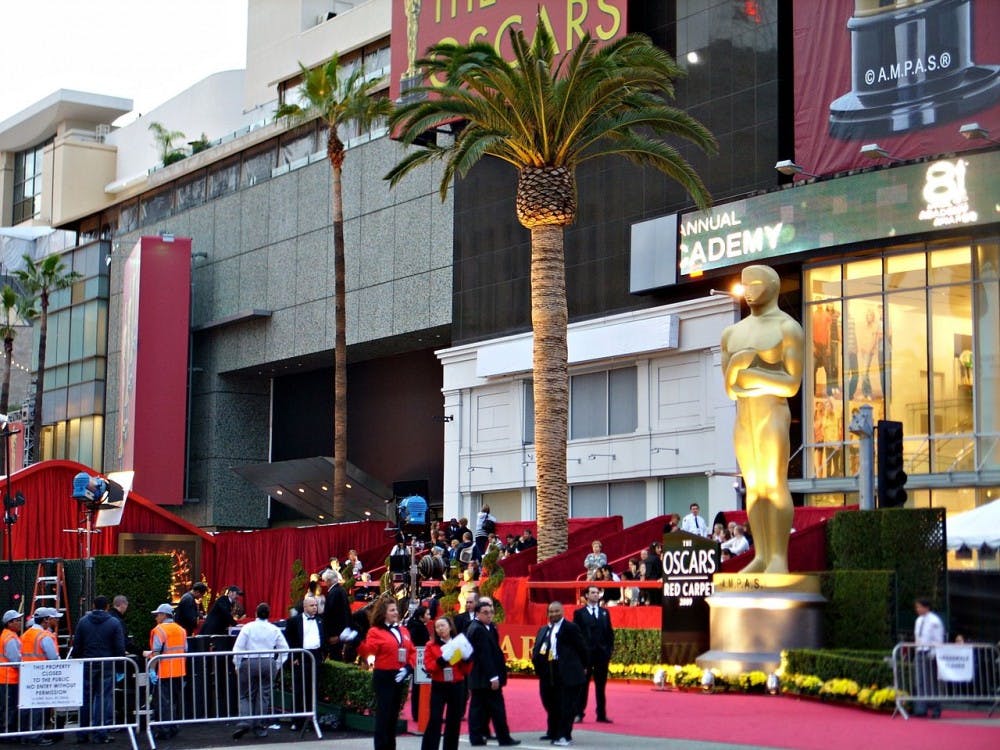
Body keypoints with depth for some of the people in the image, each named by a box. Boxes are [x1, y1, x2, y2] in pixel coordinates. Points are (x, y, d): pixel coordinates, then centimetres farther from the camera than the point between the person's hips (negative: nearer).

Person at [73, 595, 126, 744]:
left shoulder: (83, 621, 2)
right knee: (104, 698, 1)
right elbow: (120, 648, -5)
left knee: (85, 699, 10)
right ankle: (100, 734, -2)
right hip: (107, 665, -2)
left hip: (87, 666, 2)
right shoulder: (114, 623, -4)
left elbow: (76, 646, 3)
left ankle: (82, 734, 15)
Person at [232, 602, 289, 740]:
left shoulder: (248, 627, -3)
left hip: (249, 663, -2)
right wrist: (278, 665, 13)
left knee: (246, 695, 6)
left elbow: (238, 648, -5)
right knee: (264, 695, 8)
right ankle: (260, 727, 8)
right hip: (269, 663, 2)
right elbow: (284, 649, 4)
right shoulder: (274, 630, 3)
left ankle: (244, 722, -13)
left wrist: (237, 665, 4)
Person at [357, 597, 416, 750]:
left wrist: (409, 668, -4)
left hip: (399, 678, 6)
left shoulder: (403, 631, 12)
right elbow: (368, 651, -19)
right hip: (383, 678, -6)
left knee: (394, 715, 13)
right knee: (383, 715, -6)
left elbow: (412, 651, 11)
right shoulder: (375, 631, -6)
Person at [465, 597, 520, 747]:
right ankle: (504, 738, 1)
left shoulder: (474, 628, 14)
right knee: (497, 707, -3)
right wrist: (493, 677, -22)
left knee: (478, 707, 10)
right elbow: (485, 655, -22)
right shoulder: (479, 630, -17)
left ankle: (476, 736, 11)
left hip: (477, 677, 10)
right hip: (486, 677, -10)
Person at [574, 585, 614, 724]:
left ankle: (601, 714, 10)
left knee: (601, 685, 6)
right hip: (586, 654, -3)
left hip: (602, 654, 3)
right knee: (583, 685, 1)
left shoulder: (604, 612, 13)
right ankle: (579, 713, 5)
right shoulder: (579, 613, 2)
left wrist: (609, 650, 2)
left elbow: (610, 632, 12)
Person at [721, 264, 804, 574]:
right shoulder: (733, 333, 16)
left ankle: (779, 559, -13)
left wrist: (750, 375, -16)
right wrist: (737, 364, -9)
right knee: (753, 487, 3)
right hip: (743, 417, 6)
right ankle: (761, 557, 3)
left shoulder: (788, 328, -3)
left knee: (774, 484, -11)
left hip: (773, 414, -6)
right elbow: (729, 388, 13)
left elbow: (792, 385, -9)